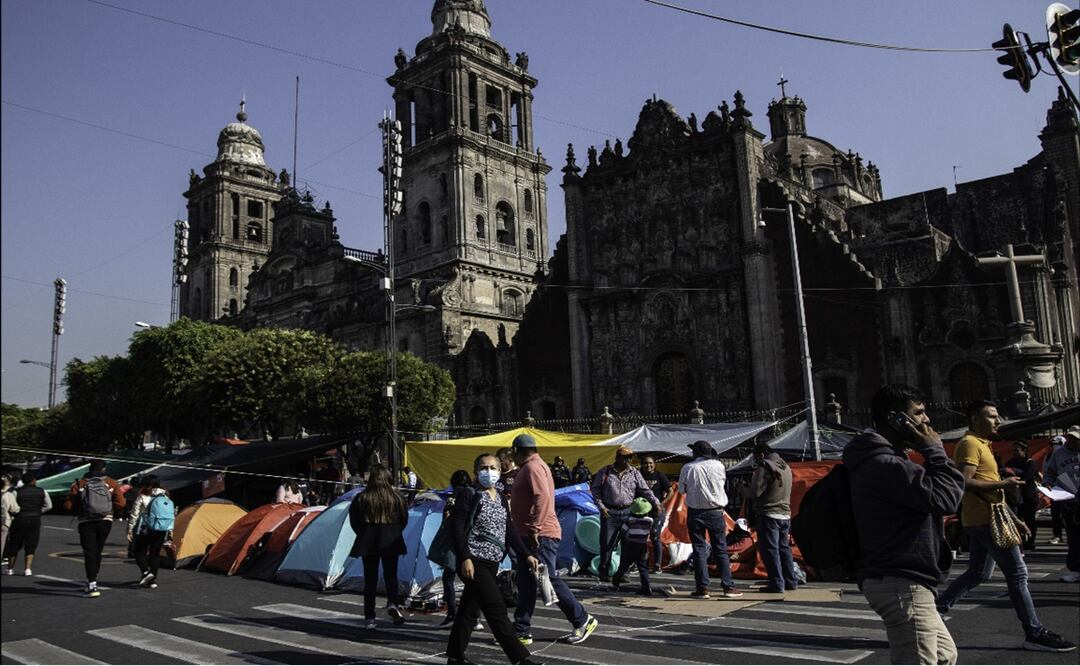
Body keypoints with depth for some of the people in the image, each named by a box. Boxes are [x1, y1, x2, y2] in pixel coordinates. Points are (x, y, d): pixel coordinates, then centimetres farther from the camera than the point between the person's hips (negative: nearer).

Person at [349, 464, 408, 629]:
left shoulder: (361, 498, -7)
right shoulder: (396, 497, -5)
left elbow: (354, 520, 0)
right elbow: (404, 519, 3)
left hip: (367, 543, 0)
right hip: (391, 542, 0)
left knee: (370, 579, 9)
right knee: (391, 575, 13)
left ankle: (370, 617, 11)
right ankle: (392, 603, -11)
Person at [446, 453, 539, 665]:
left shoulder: (501, 498, 14)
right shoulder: (468, 494, -7)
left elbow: (509, 530, 16)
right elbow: (458, 528, -11)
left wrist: (526, 555, 9)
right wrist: (465, 558, -19)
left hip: (492, 562, 7)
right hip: (474, 562, -7)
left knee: (470, 609, 14)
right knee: (497, 611, -8)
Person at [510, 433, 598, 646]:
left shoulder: (533, 467, -13)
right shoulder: (528, 468, 20)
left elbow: (543, 497, -26)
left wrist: (535, 528, -26)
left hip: (540, 535, -11)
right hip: (530, 535, 11)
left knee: (550, 580, -5)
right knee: (525, 584, 11)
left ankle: (583, 620, 8)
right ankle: (522, 632, 16)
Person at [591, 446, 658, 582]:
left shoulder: (634, 473, 7)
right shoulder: (605, 472, 1)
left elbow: (645, 490, 5)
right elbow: (596, 489, 4)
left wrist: (656, 502, -8)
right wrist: (601, 506, -6)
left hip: (628, 513, 2)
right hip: (609, 512, -2)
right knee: (606, 543, 1)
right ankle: (604, 572, 13)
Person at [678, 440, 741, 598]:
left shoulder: (688, 468, -8)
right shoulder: (718, 465, -3)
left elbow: (681, 489, 1)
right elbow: (722, 483, 12)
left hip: (695, 513, -1)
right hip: (716, 512, 1)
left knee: (699, 550, 5)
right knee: (721, 549, 10)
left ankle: (702, 588, 3)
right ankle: (728, 586, 10)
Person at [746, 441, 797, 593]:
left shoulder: (765, 466, -13)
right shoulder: (785, 466, 14)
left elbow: (755, 491, -19)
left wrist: (744, 490, 1)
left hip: (768, 515, -8)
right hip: (785, 514, 9)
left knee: (769, 549, -3)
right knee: (784, 548, 16)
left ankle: (777, 584, -4)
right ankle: (791, 581, 20)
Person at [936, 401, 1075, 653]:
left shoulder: (981, 445, 21)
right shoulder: (970, 444, -12)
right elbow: (965, 483, -24)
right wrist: (1002, 483, -18)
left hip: (982, 520, 10)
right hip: (986, 521, -10)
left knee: (977, 574, 15)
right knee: (1017, 574, -4)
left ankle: (936, 609, 18)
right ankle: (1034, 634, 3)